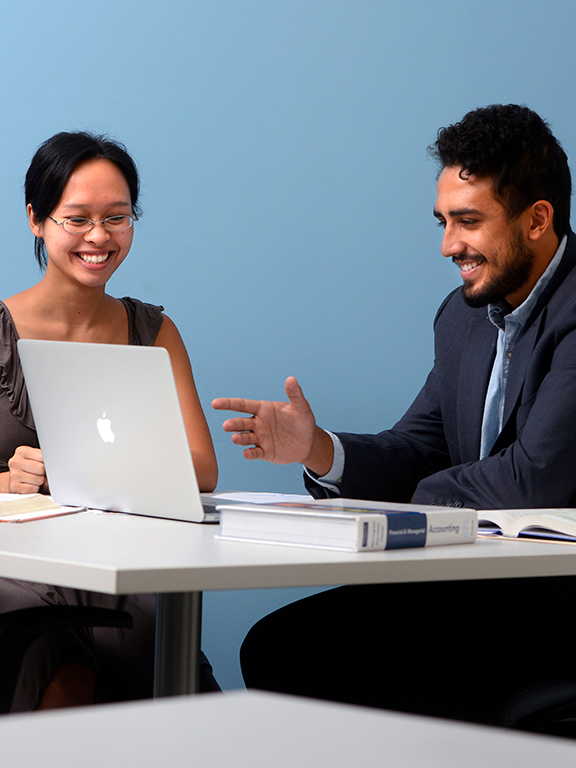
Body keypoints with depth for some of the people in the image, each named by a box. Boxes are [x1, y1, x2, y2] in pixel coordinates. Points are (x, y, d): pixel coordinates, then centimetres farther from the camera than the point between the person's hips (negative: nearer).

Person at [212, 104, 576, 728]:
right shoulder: (465, 313, 13)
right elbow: (417, 452, 12)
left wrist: (426, 492, -6)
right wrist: (318, 449, -7)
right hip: (481, 583, 8)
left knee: (389, 671, -26)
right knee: (275, 646, -5)